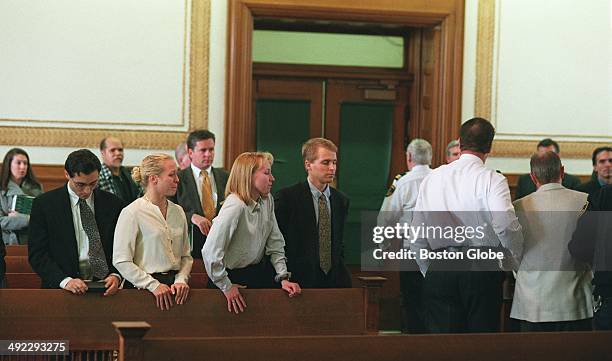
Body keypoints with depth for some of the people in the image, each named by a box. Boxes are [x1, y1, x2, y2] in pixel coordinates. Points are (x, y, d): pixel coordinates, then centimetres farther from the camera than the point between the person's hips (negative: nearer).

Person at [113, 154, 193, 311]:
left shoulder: (178, 211, 11)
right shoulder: (132, 213, -8)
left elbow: (186, 256, 12)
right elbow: (121, 261, -13)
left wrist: (181, 280, -5)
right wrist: (154, 285, -16)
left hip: (174, 287, 5)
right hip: (142, 289, -5)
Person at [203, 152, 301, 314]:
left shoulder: (267, 200, -2)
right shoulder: (235, 206, -26)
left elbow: (275, 243, 3)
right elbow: (210, 252, -30)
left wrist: (283, 278, -7)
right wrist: (227, 287, -20)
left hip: (260, 273, 7)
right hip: (235, 278, -7)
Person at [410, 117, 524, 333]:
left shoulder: (432, 179, 10)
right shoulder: (492, 180, -4)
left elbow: (417, 237, 12)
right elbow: (506, 226, -18)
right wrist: (514, 262, -2)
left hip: (439, 270, 4)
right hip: (482, 269, -3)